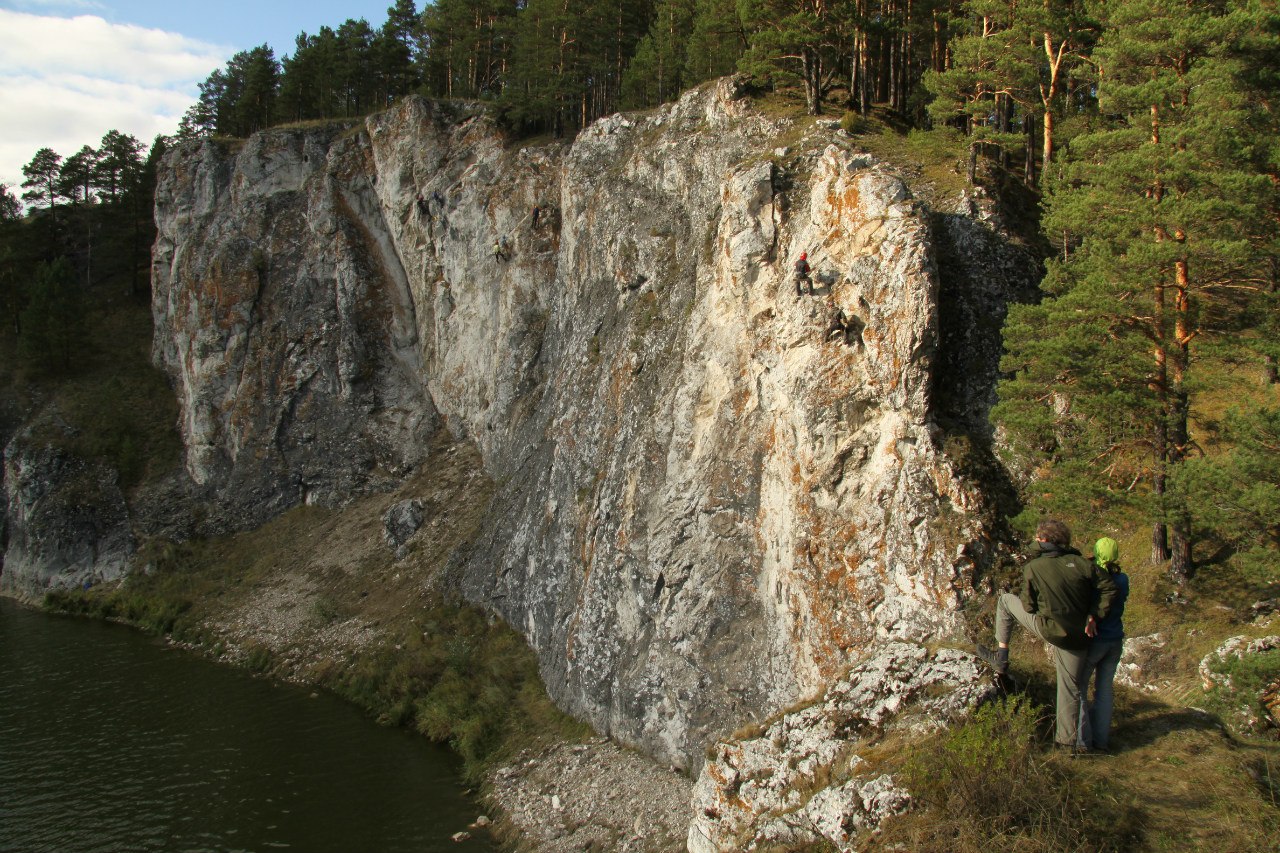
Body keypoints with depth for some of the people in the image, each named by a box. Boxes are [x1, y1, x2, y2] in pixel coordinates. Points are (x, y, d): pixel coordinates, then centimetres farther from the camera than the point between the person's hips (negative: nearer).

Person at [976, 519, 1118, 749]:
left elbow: (1028, 606, -3)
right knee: (1070, 687, 16)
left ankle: (1001, 656, 21)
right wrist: (1094, 616, 1)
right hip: (1077, 635, 3)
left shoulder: (1033, 568, -11)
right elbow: (1109, 587, -2)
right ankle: (1067, 738, 21)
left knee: (1005, 601, 17)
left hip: (1048, 629, -3)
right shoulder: (1081, 564, -3)